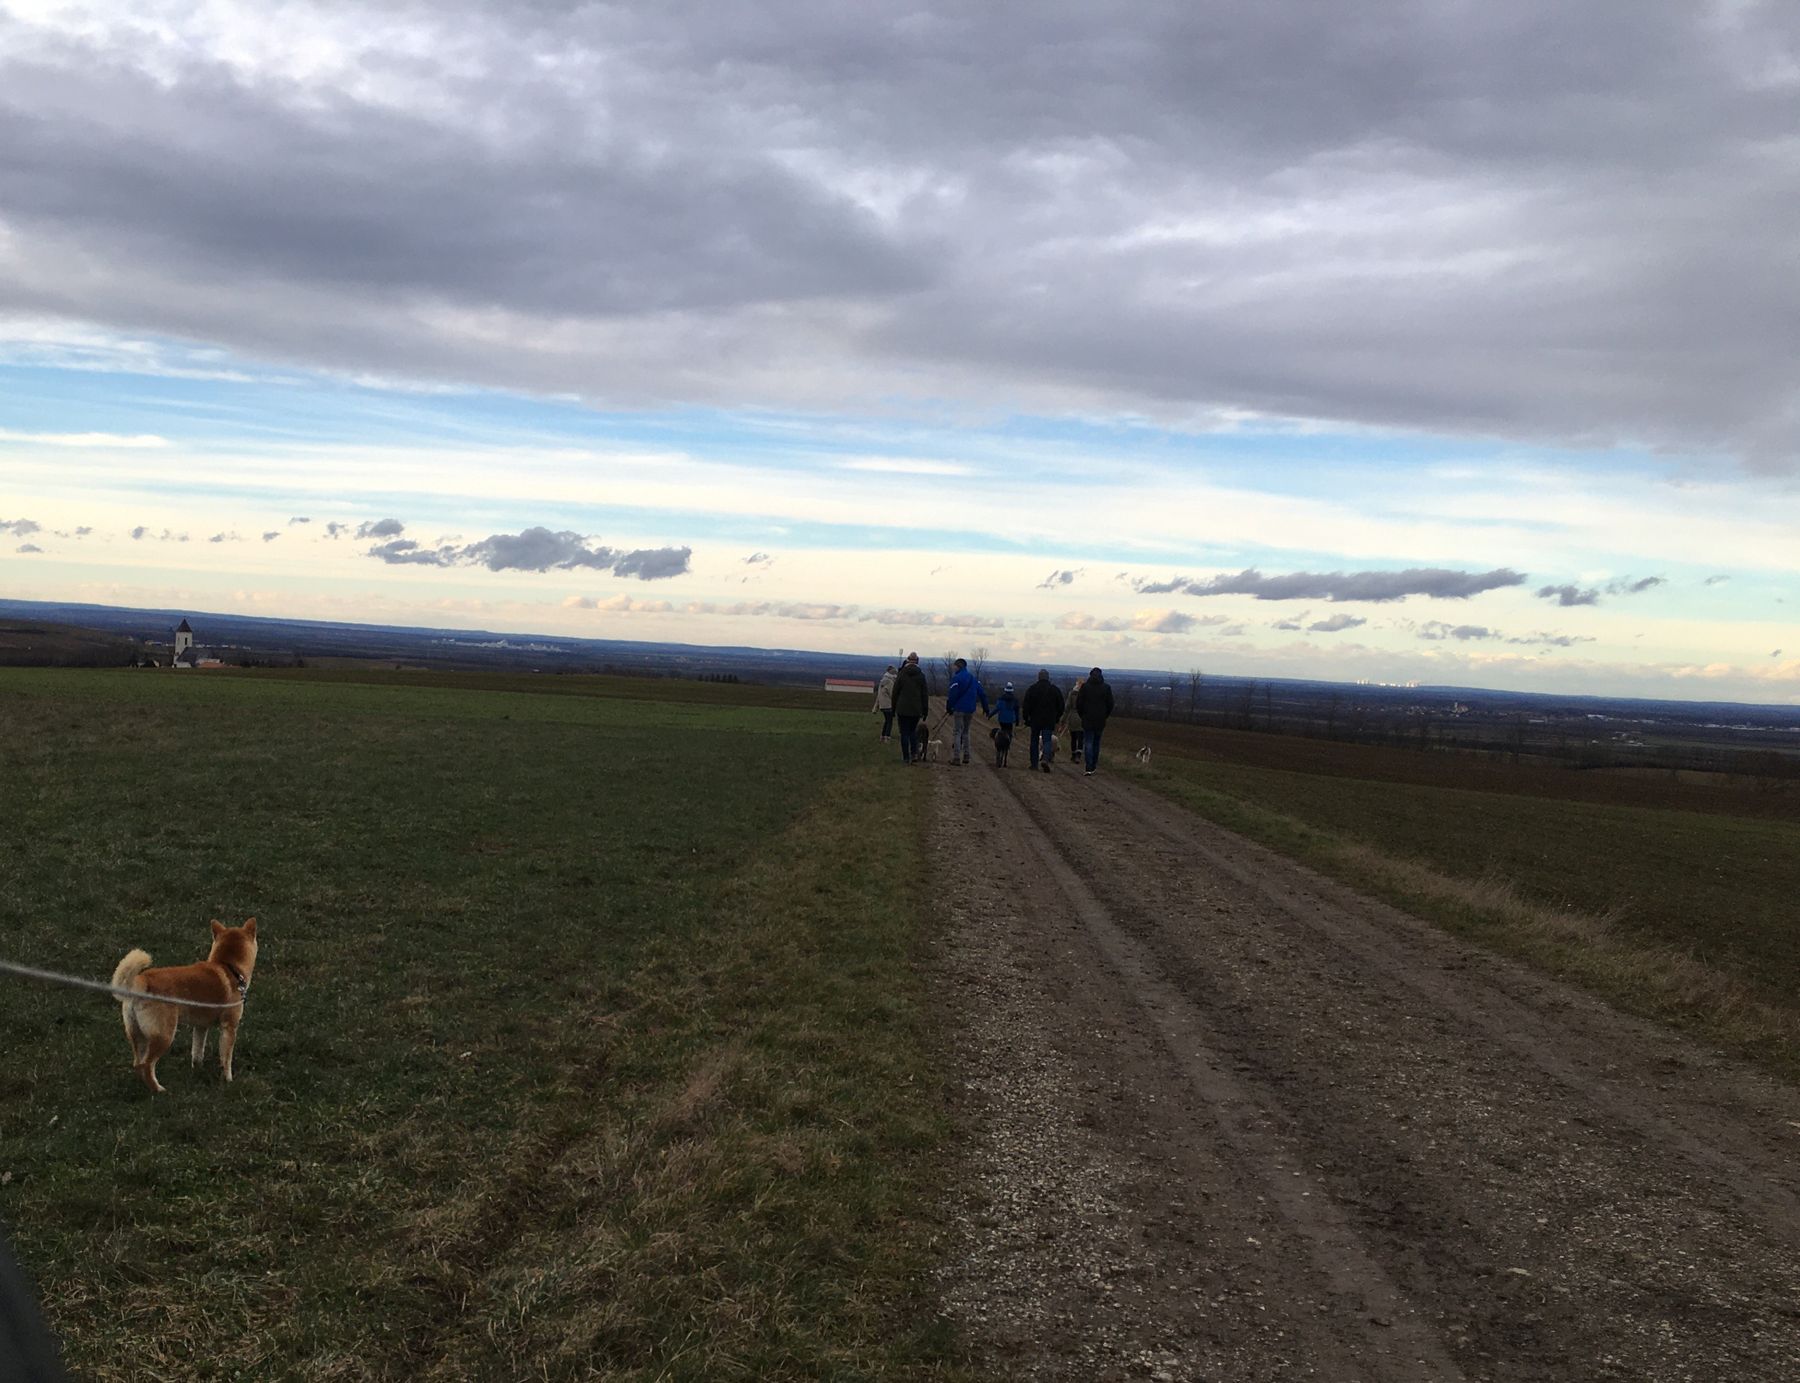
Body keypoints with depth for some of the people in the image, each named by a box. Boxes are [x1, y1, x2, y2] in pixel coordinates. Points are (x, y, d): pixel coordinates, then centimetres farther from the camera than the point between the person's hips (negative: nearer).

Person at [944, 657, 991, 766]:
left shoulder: (956, 678, -10)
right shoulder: (973, 678, 13)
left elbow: (953, 695, -17)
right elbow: (982, 694, 15)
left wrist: (949, 707, -7)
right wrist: (986, 708, 20)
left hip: (958, 709, -7)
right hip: (970, 710, 7)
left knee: (956, 733, -4)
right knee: (965, 732, 19)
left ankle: (956, 758, -9)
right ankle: (966, 756, 19)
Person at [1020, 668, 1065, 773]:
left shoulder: (1031, 689, -1)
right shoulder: (1055, 689, 4)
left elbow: (1026, 706, -2)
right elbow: (1061, 706, 8)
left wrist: (1026, 720, 4)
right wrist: (1057, 719, 18)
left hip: (1035, 721, 0)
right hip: (1049, 721, 0)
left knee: (1034, 741, 12)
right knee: (1047, 741, -1)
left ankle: (1034, 764, 15)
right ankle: (1045, 759, -26)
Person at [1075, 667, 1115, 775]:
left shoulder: (1085, 686, -6)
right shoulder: (1106, 688, 0)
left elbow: (1078, 703, -3)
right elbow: (1110, 704, 3)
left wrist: (1082, 715, 11)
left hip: (1088, 720, -2)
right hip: (1100, 721, 2)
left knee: (1088, 743, -1)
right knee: (1096, 743, 13)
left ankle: (1089, 768, -13)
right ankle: (1093, 767, 17)